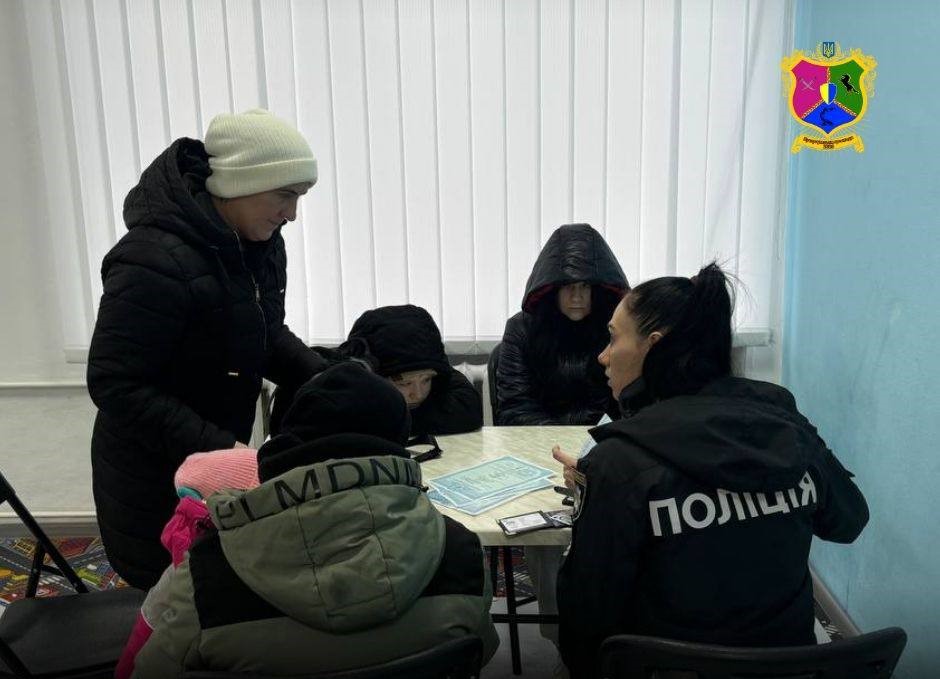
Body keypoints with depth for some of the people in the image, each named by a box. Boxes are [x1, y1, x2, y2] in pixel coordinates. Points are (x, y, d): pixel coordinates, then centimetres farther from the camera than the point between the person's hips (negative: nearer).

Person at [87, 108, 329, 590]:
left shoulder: (258, 242, -1)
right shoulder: (154, 261, -27)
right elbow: (115, 385, -25)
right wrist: (217, 446, -28)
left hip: (221, 458, 7)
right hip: (154, 483, -7)